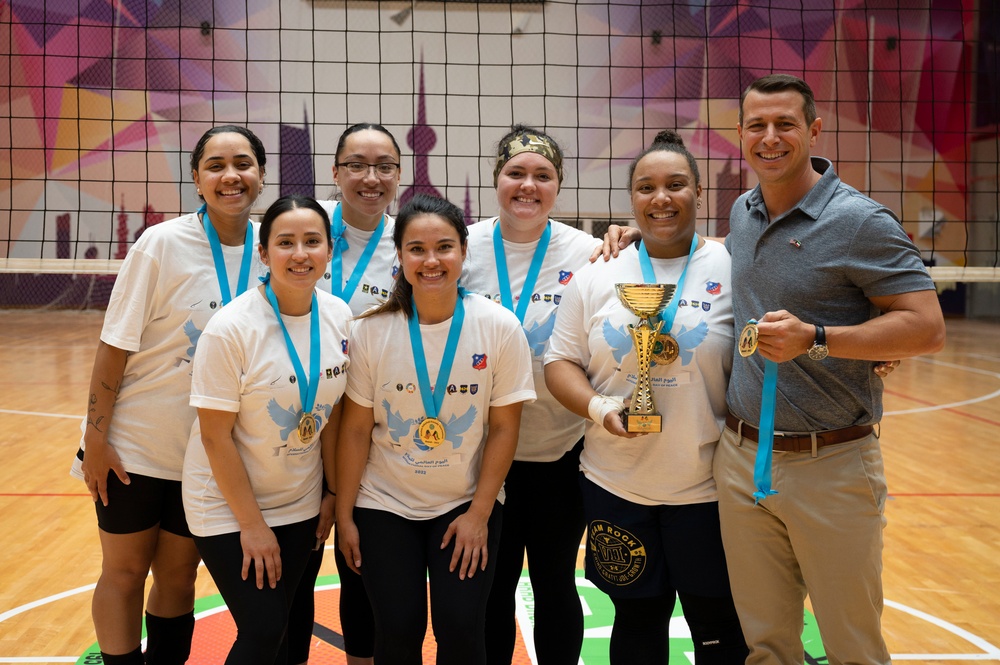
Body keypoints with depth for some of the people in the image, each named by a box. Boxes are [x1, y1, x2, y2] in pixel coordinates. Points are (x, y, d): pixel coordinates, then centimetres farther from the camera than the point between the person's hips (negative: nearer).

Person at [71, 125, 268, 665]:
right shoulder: (163, 244, -14)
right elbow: (114, 346, -11)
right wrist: (95, 439, -12)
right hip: (135, 445, -3)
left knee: (178, 575, 14)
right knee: (124, 571, 9)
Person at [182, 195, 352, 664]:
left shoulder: (339, 317, -6)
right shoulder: (231, 329, -21)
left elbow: (333, 412, 4)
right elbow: (215, 437, -17)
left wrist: (333, 494, 4)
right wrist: (253, 524, -13)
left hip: (300, 506, 4)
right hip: (228, 506, -4)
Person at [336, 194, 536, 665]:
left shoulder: (499, 328, -11)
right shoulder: (372, 330, -10)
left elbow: (503, 428, -6)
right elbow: (355, 429, -5)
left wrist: (479, 513, -7)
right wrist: (344, 514, -2)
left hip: (468, 504, 0)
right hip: (385, 505, 1)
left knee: (460, 627, -5)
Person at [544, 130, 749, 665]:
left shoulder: (730, 270, -2)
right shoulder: (597, 275, 4)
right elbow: (560, 362, 5)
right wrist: (598, 408, -14)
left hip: (709, 487, -1)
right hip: (616, 486, 2)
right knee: (638, 620, 16)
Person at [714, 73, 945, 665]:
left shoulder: (860, 221, -12)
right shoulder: (743, 213, 8)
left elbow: (927, 328, -15)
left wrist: (814, 339, -24)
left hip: (831, 463, -5)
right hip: (741, 459, 5)